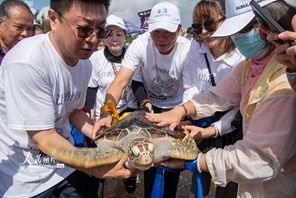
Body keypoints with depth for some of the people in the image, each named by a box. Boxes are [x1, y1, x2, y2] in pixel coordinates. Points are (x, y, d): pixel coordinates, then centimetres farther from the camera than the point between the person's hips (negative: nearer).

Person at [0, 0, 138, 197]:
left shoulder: (85, 62, -7)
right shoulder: (26, 62, -28)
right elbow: (44, 138, -25)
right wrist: (99, 170, -28)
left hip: (65, 159, 6)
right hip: (24, 176, -5)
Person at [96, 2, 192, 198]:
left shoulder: (188, 50, -26)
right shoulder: (140, 44, -26)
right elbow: (120, 81, -31)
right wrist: (107, 113, -47)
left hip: (176, 107, 0)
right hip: (149, 104, 0)